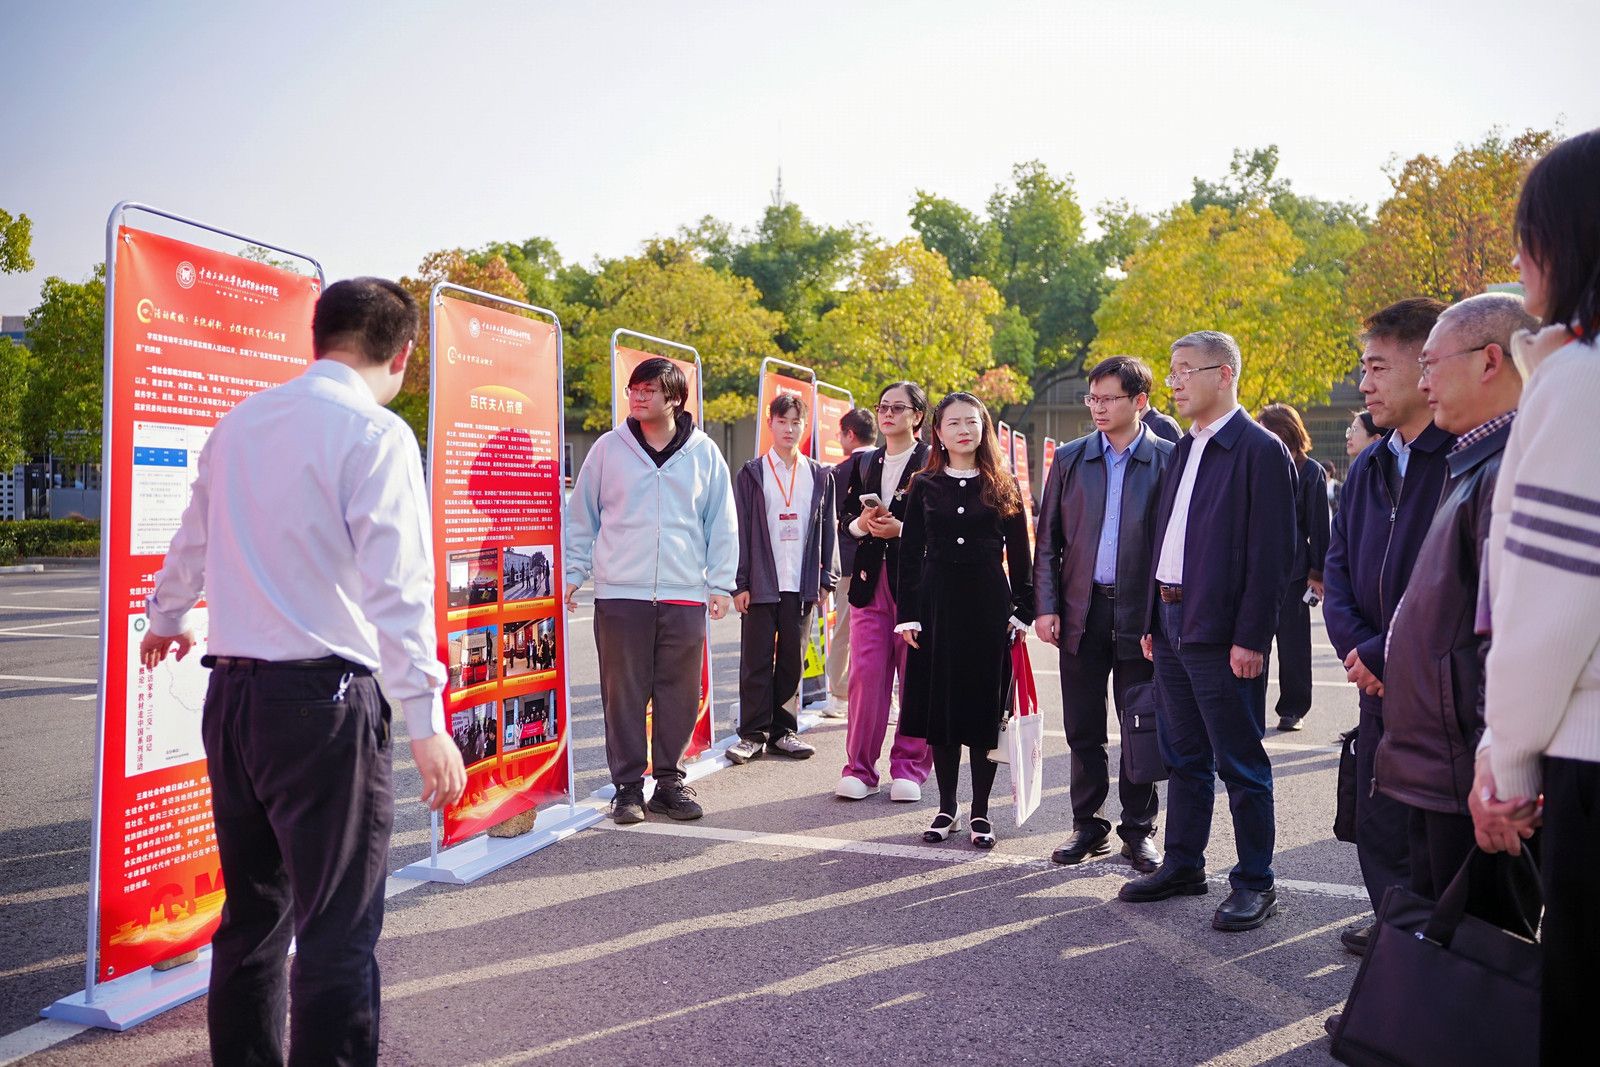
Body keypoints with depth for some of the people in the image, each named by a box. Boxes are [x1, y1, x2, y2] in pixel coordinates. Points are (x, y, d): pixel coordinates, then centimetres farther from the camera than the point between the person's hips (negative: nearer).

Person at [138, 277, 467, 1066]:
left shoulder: (239, 424, 11)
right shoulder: (376, 433, -11)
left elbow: (192, 542, 25)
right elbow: (397, 586, -18)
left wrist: (167, 619, 43)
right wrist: (426, 721, -18)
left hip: (232, 695, 8)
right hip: (322, 699, -7)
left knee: (252, 912, 19)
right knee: (338, 932, -1)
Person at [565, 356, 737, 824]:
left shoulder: (704, 453, 6)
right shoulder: (608, 448, 6)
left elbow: (722, 523, 9)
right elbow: (581, 517, 11)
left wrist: (720, 582, 5)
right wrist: (573, 572, 6)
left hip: (685, 595, 1)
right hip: (620, 593, 0)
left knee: (680, 693, 5)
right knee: (623, 693, 1)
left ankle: (669, 780, 19)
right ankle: (628, 786, 12)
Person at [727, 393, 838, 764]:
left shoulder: (819, 475, 10)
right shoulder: (752, 473, 3)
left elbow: (826, 529, 11)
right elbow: (741, 531, 0)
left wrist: (825, 578, 5)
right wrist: (740, 582, -6)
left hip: (802, 583, 2)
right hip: (761, 582, -2)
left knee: (792, 660, 8)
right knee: (757, 660, 0)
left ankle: (782, 729, 18)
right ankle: (753, 732, 8)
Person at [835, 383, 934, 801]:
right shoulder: (864, 465, 17)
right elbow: (843, 525, 17)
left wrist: (900, 529, -16)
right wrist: (860, 524, -4)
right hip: (870, 582, 4)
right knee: (865, 674, 0)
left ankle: (910, 767, 13)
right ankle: (859, 767, 9)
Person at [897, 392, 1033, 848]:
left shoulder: (1003, 487, 5)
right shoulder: (925, 486, 6)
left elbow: (1020, 555, 5)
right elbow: (910, 553, 4)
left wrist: (1023, 611, -2)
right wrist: (907, 614, -2)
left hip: (989, 605, -1)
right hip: (937, 604, 1)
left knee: (985, 706, 3)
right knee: (938, 705, 4)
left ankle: (981, 812, 13)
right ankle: (947, 808, 17)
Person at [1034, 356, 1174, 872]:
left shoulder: (1169, 460, -1)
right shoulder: (1069, 458, 6)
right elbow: (1048, 539, 8)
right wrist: (1045, 606, 0)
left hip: (1141, 614, -2)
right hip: (1081, 611, 2)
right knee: (1083, 729, 8)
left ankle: (1139, 829, 22)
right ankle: (1087, 825, 21)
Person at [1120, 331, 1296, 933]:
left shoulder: (1261, 451, -10)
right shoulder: (1183, 450, 15)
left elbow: (1271, 554, -14)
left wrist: (1251, 638, -18)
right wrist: (1153, 620, 14)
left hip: (1222, 633, -8)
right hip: (1172, 626, 8)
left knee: (1240, 764, 3)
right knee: (1183, 757, 17)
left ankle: (1255, 883, 16)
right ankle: (1183, 865, 29)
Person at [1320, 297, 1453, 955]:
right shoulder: (1367, 468, 12)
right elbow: (1337, 565, 14)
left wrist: (1383, 653, -15)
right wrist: (1352, 647, -2)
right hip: (1379, 685, 8)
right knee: (1378, 827, 17)